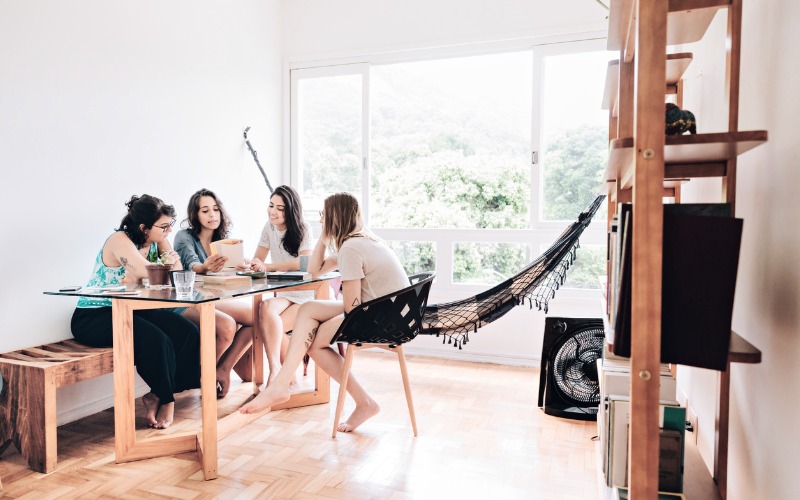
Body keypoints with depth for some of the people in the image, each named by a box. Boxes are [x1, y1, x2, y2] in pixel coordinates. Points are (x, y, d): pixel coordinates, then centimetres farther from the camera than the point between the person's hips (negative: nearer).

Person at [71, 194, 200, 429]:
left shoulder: (157, 241, 2)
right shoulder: (120, 240, -19)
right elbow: (153, 275, -32)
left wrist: (138, 276, -21)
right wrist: (168, 260, -12)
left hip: (131, 310, 7)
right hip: (93, 316, -7)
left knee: (188, 332, -15)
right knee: (156, 340, -31)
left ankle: (156, 396, 0)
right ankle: (166, 399, -5)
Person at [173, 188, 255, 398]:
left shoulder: (221, 241, 13)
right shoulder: (184, 236, -5)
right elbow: (191, 265, -24)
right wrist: (205, 268, -49)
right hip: (187, 304, -6)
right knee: (227, 325, -34)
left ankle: (223, 369, -9)